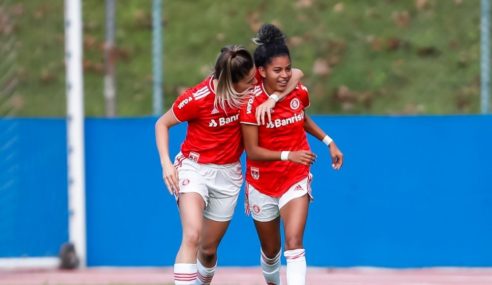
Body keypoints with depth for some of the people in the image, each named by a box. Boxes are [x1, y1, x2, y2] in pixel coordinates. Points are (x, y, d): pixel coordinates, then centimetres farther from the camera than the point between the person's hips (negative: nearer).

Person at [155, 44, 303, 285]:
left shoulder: (252, 83, -12)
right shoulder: (197, 98, -22)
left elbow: (294, 75, -11)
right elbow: (162, 124, -7)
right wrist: (166, 163, -19)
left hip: (228, 174, 5)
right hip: (194, 168, -4)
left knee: (208, 249, 13)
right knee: (192, 236, -28)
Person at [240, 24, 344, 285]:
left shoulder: (300, 93, -6)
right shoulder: (252, 102, -19)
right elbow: (252, 150, -20)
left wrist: (328, 142, 9)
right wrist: (288, 155, -31)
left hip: (296, 179, 1)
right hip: (262, 183, -1)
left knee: (293, 242, -20)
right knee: (271, 250, 16)